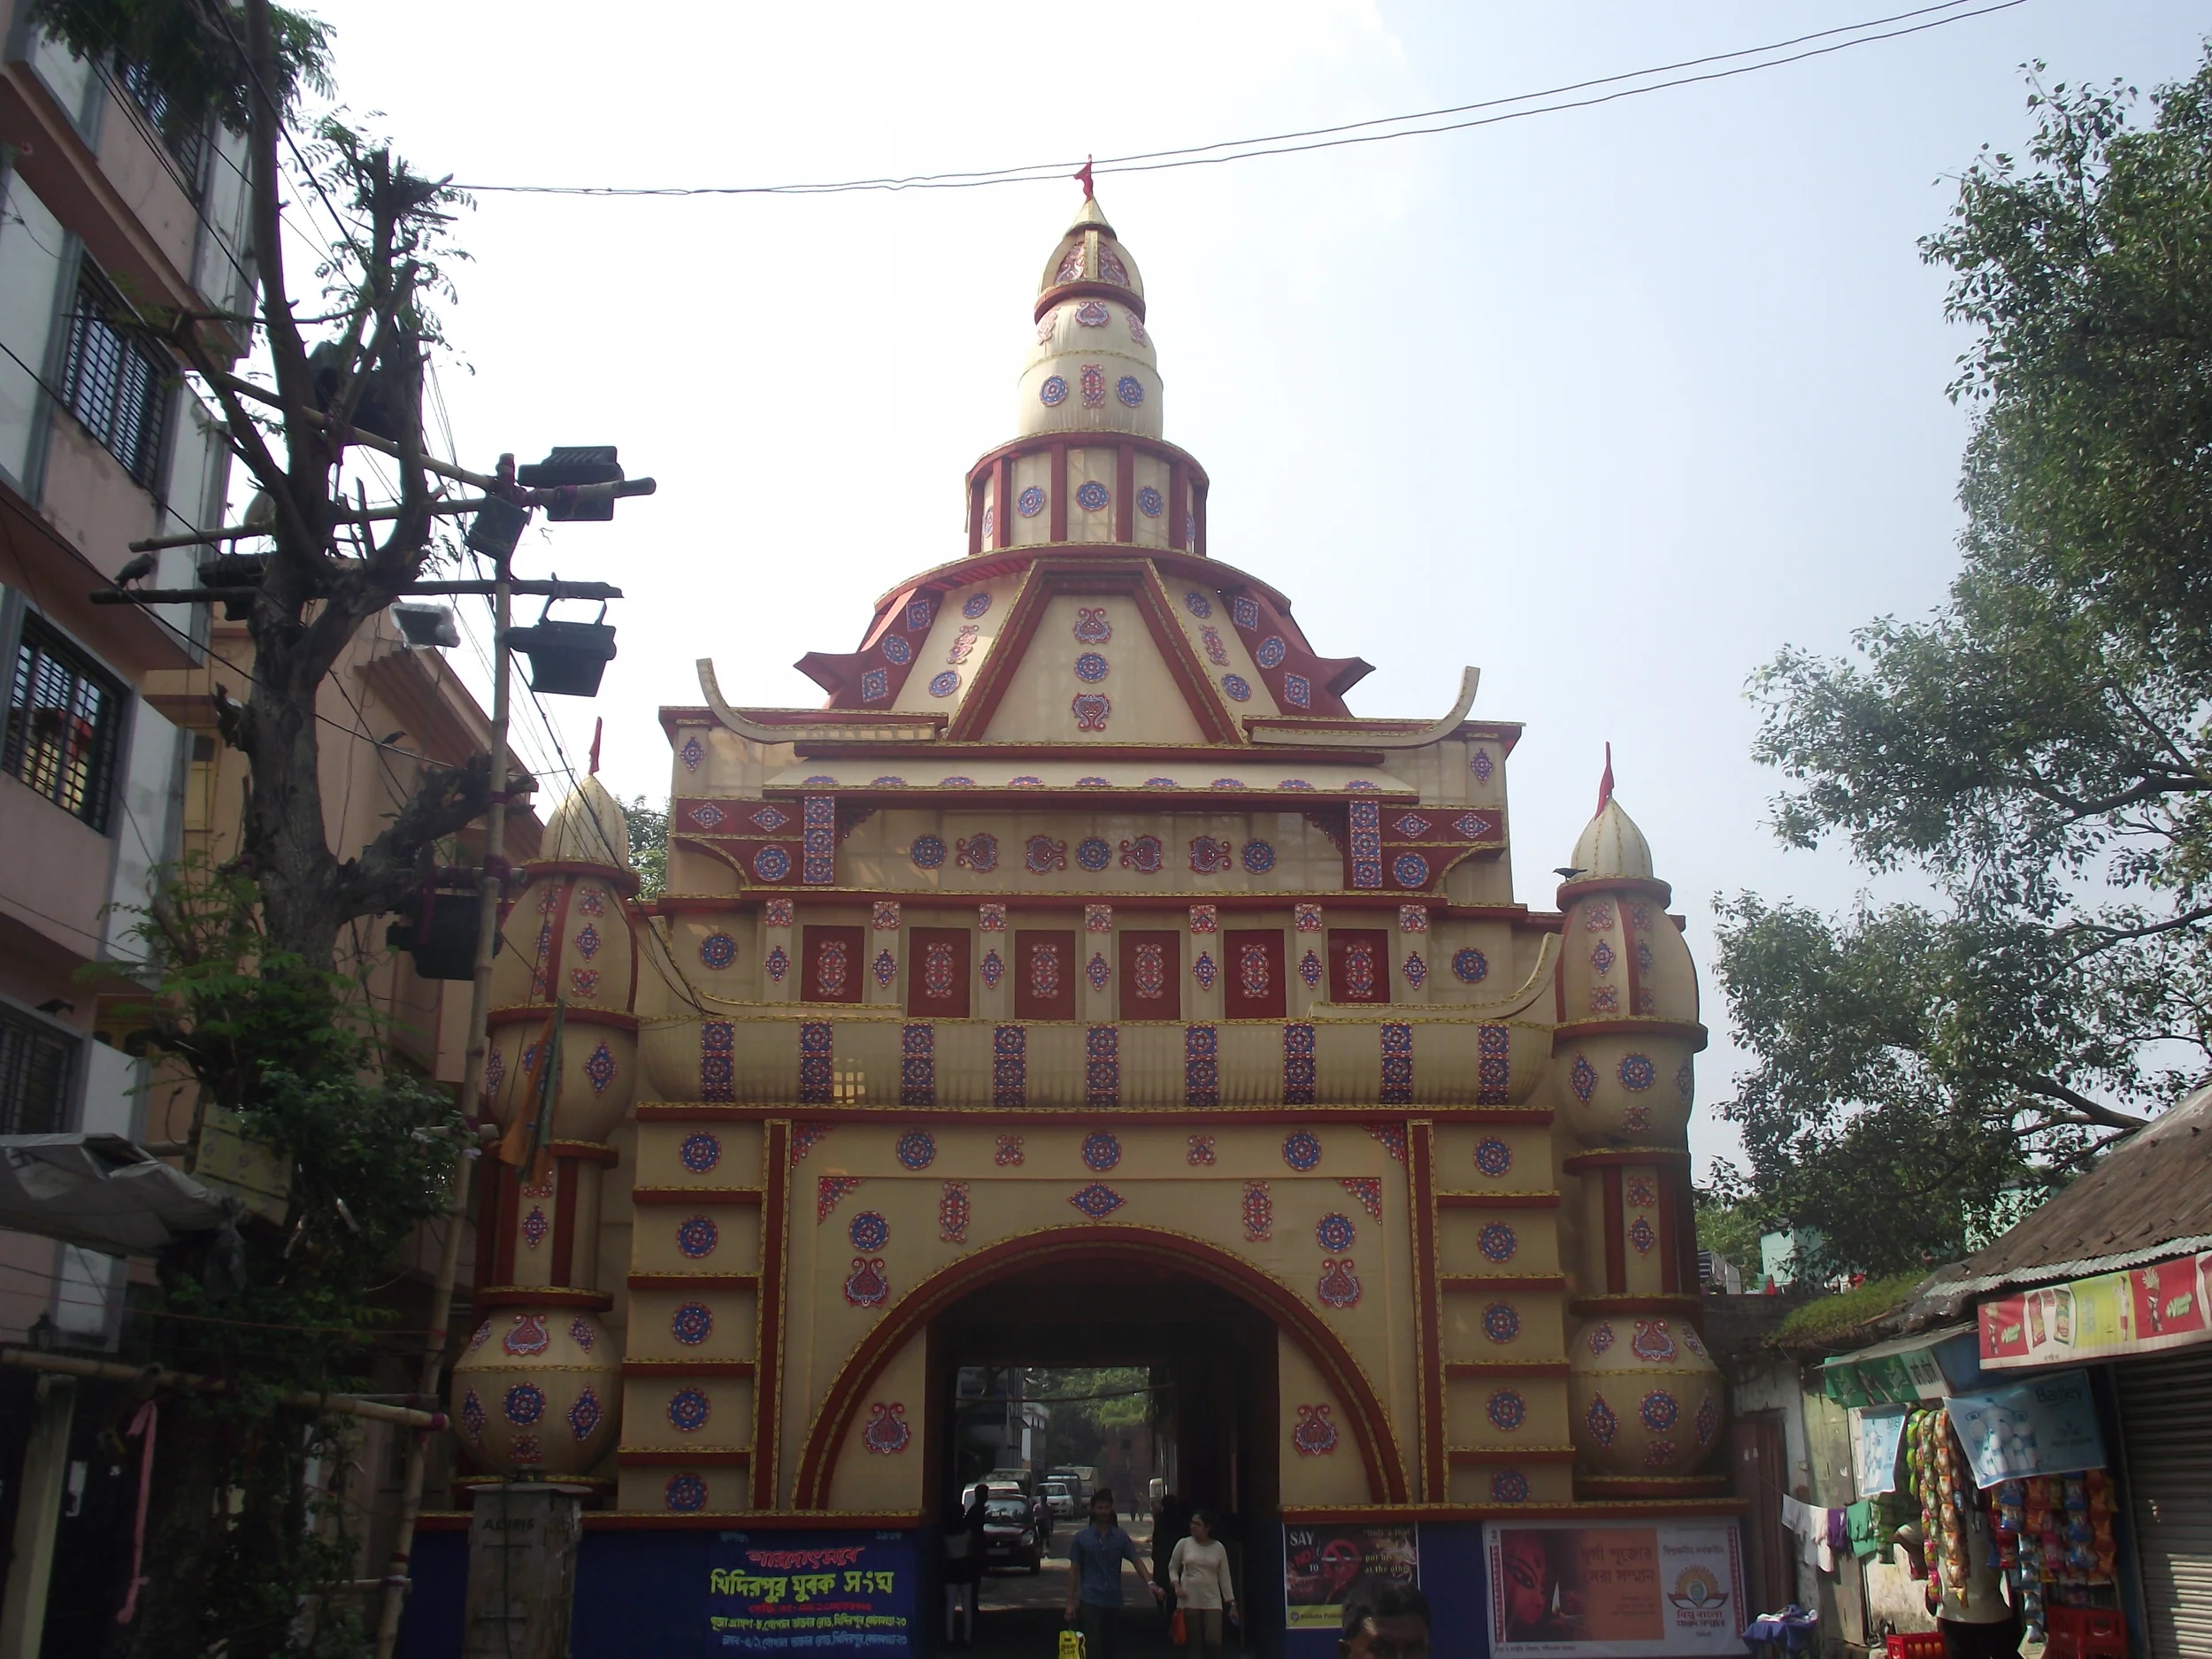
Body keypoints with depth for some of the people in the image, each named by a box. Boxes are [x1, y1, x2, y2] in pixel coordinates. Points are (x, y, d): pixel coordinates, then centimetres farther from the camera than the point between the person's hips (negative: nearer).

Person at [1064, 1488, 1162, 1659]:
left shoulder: (1121, 1537, 7)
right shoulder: (1081, 1538, 1)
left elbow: (1136, 1560, -1)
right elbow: (1074, 1570, 2)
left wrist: (1149, 1582, -18)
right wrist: (1071, 1602, -3)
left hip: (1113, 1601, 3)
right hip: (1090, 1600, -3)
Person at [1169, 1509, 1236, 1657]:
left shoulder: (1218, 1548, 2)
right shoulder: (1184, 1543, 0)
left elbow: (1224, 1577, 6)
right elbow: (1172, 1567, 9)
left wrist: (1231, 1603, 4)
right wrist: (1176, 1586, -8)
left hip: (1212, 1600, 0)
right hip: (1189, 1600, 0)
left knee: (1214, 1642, -13)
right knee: (1194, 1643, 2)